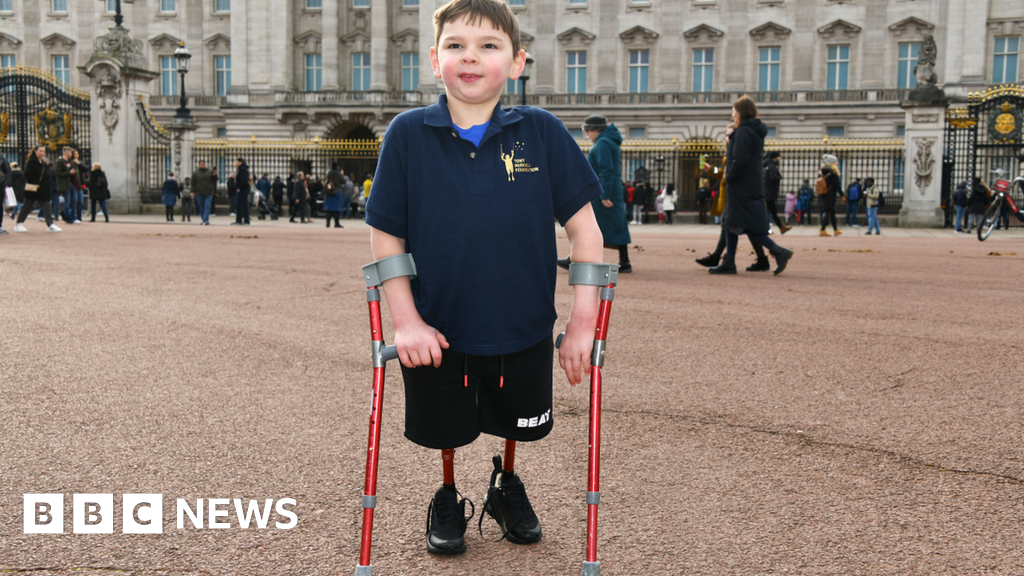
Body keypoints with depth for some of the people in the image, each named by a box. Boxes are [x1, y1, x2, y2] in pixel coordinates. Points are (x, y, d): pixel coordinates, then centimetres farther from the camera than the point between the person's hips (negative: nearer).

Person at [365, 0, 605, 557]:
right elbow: (385, 235, -5)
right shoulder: (408, 134, -10)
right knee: (444, 427, 18)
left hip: (523, 328, 1)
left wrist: (583, 322, -11)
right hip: (437, 328, 0)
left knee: (516, 420, 23)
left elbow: (583, 227, -7)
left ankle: (507, 487, 54)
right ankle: (447, 497, 49)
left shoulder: (542, 132, -11)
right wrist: (406, 320, -12)